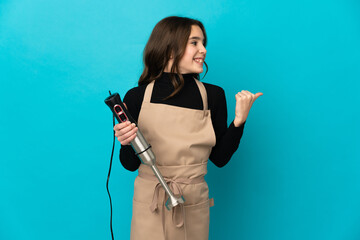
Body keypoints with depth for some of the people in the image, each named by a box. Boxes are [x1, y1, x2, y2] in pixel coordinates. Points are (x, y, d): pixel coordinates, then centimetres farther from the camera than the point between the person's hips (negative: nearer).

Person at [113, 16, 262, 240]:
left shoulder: (213, 95, -3)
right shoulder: (137, 97, -7)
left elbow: (219, 158, 0)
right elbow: (131, 164, -1)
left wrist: (239, 120, -10)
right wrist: (126, 143, -20)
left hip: (194, 205, 2)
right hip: (149, 205, -1)